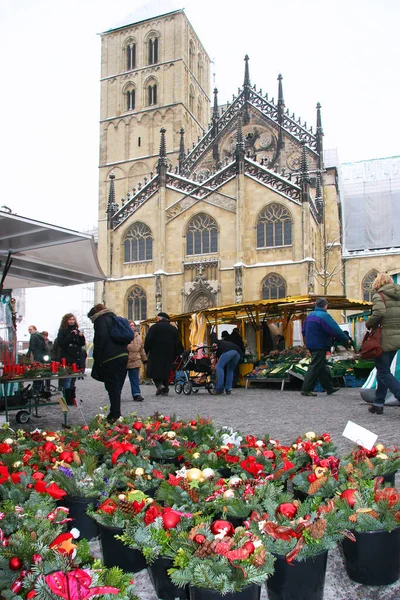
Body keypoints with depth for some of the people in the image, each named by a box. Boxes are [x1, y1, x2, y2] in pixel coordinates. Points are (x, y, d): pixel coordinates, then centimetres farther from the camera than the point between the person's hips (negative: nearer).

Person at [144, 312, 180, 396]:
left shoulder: (154, 327, -3)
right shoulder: (174, 329, 12)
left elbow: (148, 341, -8)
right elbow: (177, 344, 12)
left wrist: (145, 352, 2)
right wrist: (174, 356, 16)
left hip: (155, 354, -4)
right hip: (168, 355, 4)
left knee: (154, 372, 3)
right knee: (165, 372, 12)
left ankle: (160, 385, -17)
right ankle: (165, 390, 8)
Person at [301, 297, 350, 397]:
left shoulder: (310, 315, 12)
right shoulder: (324, 316, -15)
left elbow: (304, 331, 20)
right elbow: (335, 330, -18)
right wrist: (346, 340, -8)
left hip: (311, 344, 9)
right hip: (320, 345, -9)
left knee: (322, 366, 16)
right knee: (315, 367, -5)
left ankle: (329, 387, 25)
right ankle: (306, 389, -4)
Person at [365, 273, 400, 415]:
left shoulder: (379, 295, -8)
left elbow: (379, 313, -24)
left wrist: (369, 324, -8)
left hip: (385, 339, -7)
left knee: (383, 372, -1)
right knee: (383, 370, 16)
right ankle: (378, 404, 20)